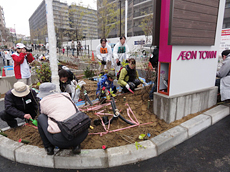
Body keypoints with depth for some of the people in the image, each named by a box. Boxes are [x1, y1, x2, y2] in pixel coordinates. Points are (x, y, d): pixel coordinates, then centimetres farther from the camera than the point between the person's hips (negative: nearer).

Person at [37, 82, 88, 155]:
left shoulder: (43, 101, 9)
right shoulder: (66, 96, 17)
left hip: (60, 139, -3)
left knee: (41, 117, 19)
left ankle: (48, 147, 25)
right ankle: (75, 145, 24)